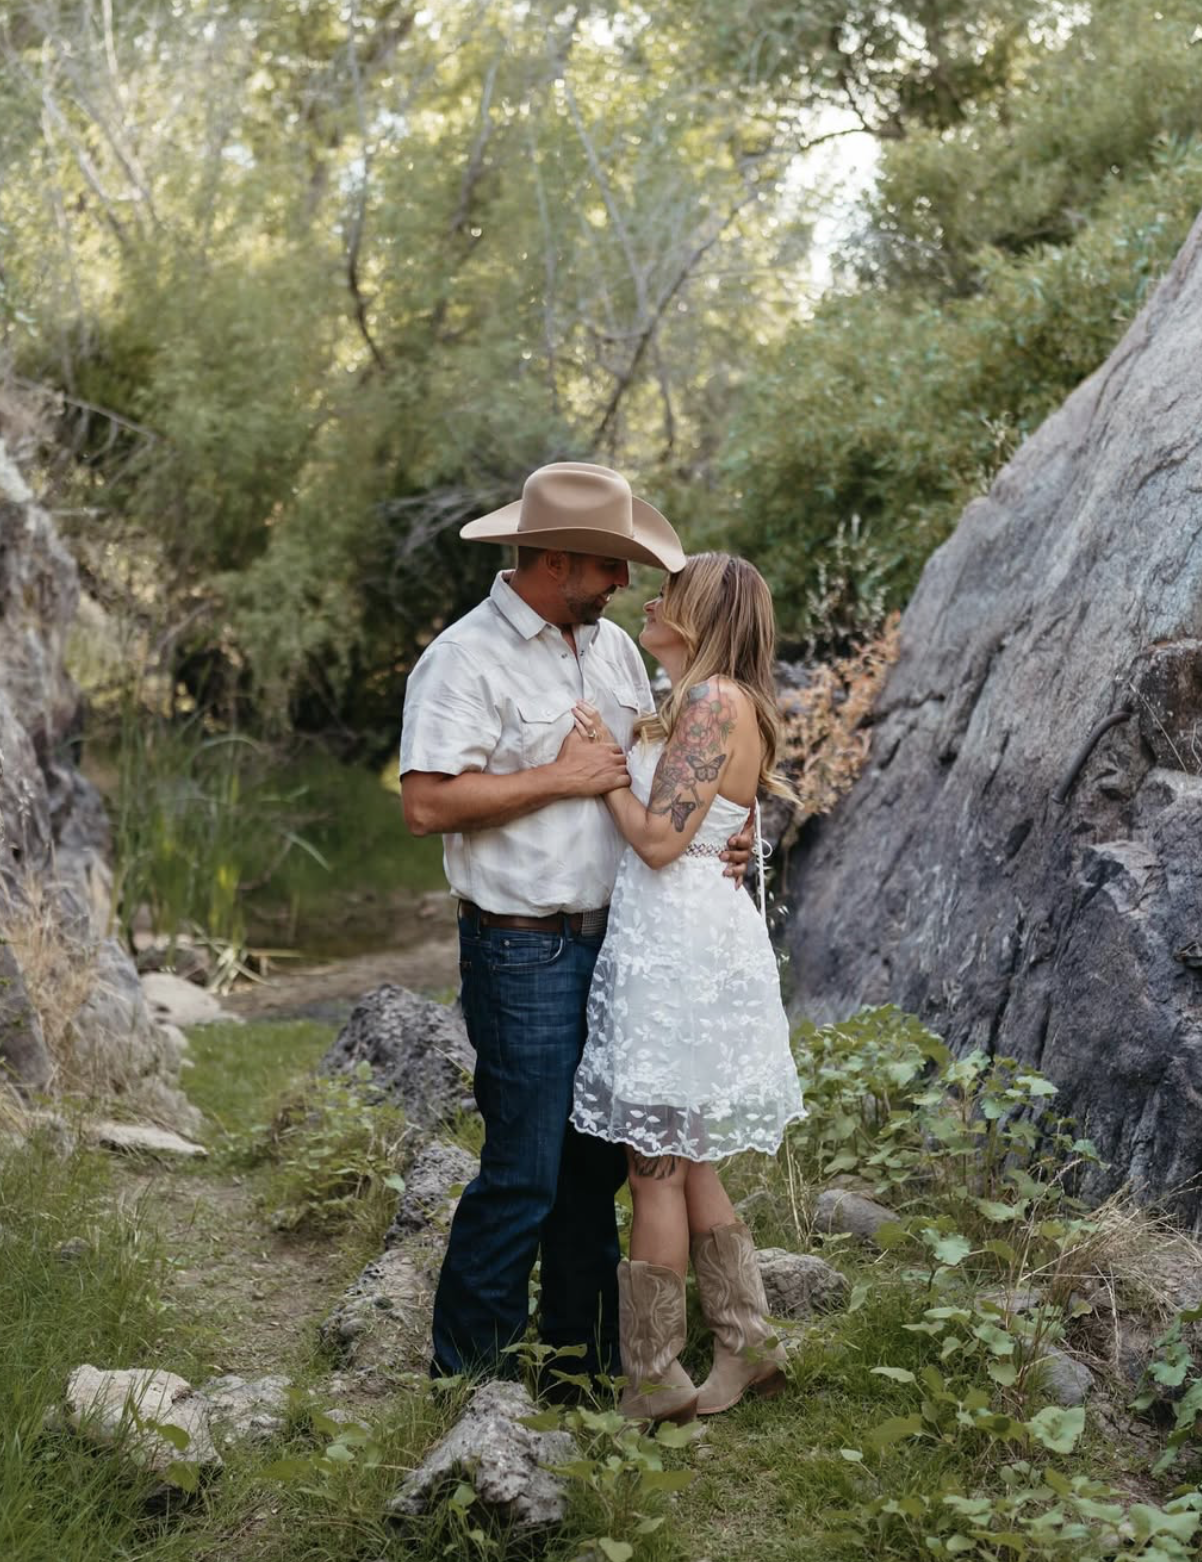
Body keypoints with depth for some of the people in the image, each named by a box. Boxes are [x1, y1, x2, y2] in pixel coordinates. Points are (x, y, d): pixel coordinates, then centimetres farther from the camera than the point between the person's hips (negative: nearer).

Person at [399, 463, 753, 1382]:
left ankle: (583, 1348, 29)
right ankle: (468, 1366, 14)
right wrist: (559, 778, -17)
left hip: (611, 937, 8)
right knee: (524, 1173, -2)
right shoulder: (467, 659, -12)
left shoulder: (614, 647, 12)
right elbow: (427, 803, -21)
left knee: (596, 1159, 15)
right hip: (523, 952, -7)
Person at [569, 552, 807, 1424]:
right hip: (688, 939, 10)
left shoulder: (714, 702, -15)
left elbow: (659, 839, -18)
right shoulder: (703, 705, 16)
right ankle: (748, 1347, 24)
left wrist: (604, 762, -8)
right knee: (684, 1162, 16)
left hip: (678, 948, -10)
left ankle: (654, 1381, 10)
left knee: (657, 1166, 0)